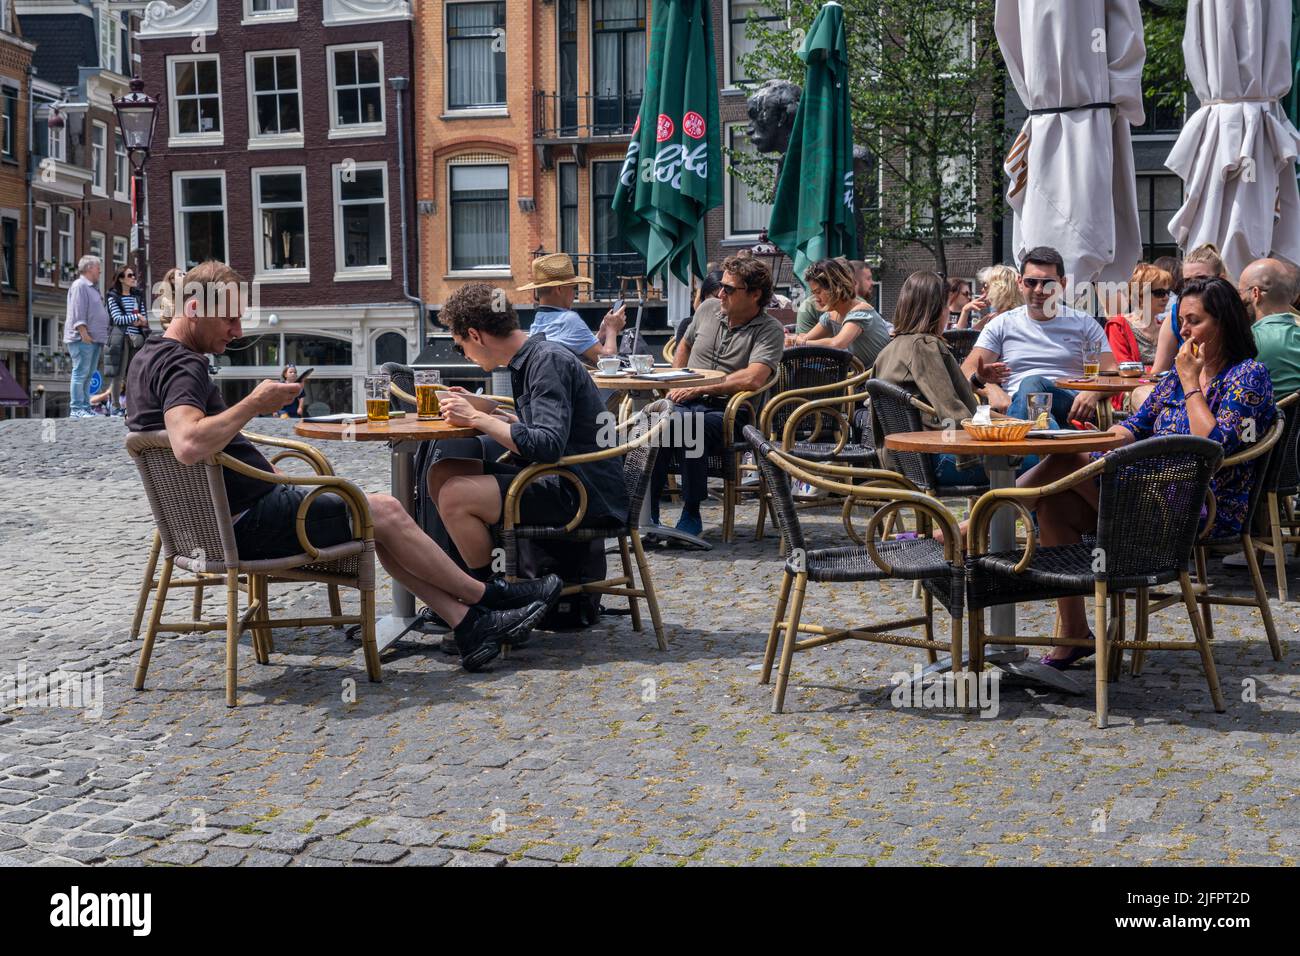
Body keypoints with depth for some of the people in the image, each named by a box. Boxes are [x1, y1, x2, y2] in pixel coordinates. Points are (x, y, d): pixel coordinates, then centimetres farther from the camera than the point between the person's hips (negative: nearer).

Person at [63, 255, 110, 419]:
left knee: (88, 375, 10)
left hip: (95, 338, 10)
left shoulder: (92, 287, 23)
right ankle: (76, 409, -11)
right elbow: (77, 312, -17)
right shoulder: (80, 285, -8)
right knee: (80, 373, -10)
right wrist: (83, 332, -22)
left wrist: (102, 337, 22)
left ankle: (85, 407, 13)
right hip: (82, 338, -10)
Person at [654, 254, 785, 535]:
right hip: (685, 402, 4)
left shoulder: (770, 331, -4)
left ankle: (691, 515, -21)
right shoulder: (708, 309, 14)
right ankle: (648, 510, -25)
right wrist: (676, 385, 16)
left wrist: (700, 388, -15)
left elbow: (753, 379, -20)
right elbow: (684, 345, 32)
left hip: (726, 411, -4)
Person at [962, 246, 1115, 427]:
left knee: (1032, 383, -35)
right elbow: (967, 372, 8)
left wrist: (1093, 392, -15)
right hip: (1015, 405, 0)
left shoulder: (1084, 323, 20)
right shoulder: (1002, 325, 20)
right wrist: (991, 389, -17)